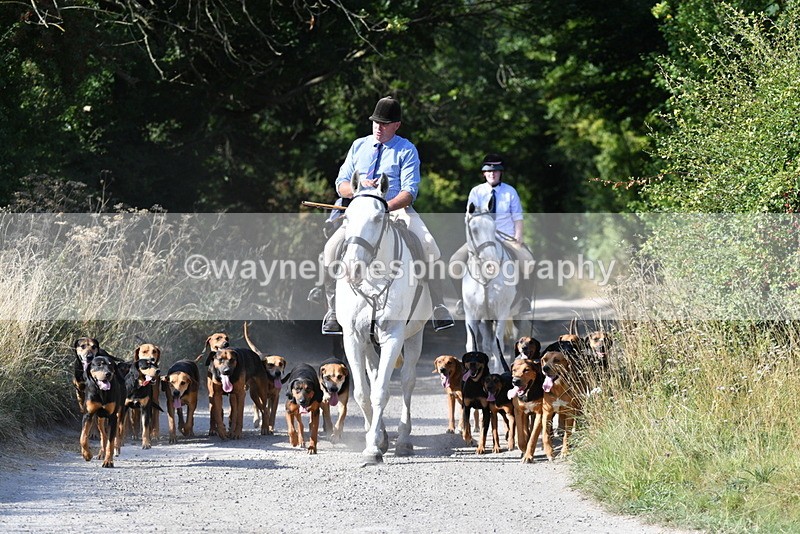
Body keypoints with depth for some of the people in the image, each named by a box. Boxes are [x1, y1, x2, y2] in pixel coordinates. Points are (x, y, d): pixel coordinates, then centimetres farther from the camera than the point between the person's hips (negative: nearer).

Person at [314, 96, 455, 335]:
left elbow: (409, 192, -9)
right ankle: (333, 313, -11)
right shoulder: (359, 146, 14)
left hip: (397, 210, -3)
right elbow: (341, 184, 12)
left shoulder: (407, 150, 2)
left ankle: (439, 311, -22)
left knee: (428, 245, -28)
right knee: (332, 248, -21)